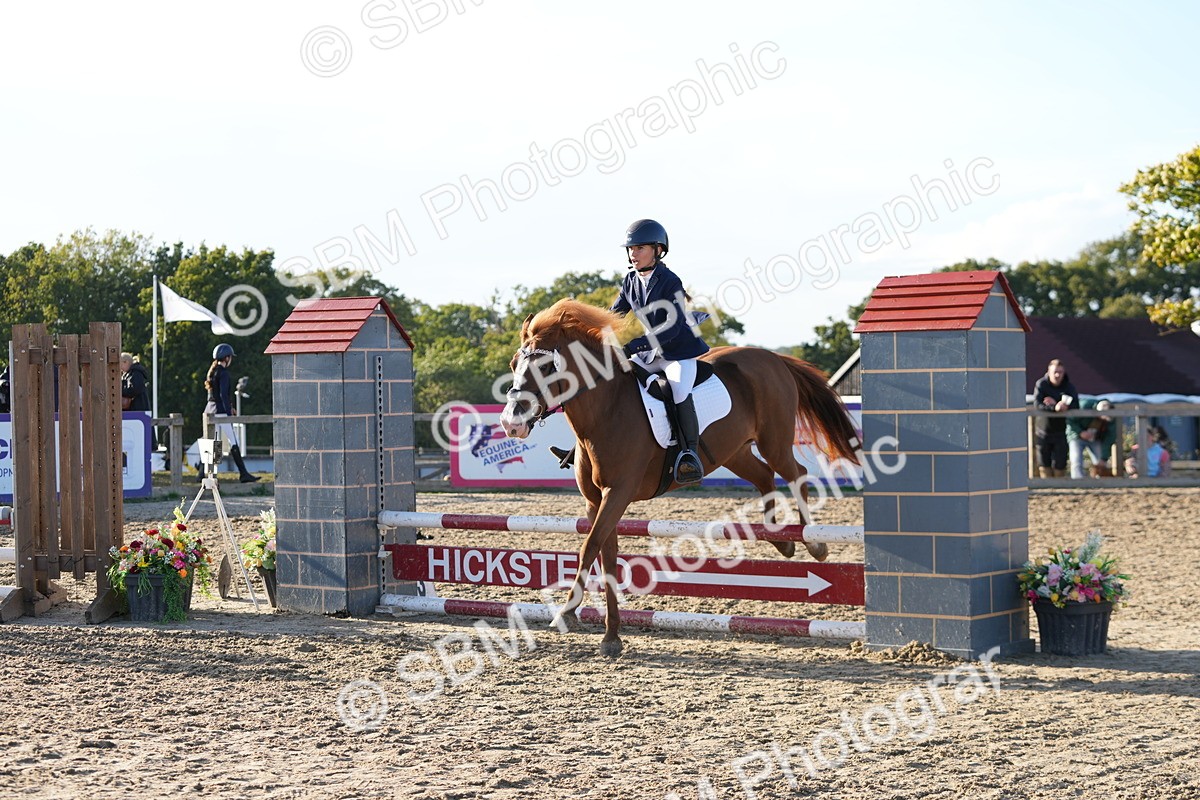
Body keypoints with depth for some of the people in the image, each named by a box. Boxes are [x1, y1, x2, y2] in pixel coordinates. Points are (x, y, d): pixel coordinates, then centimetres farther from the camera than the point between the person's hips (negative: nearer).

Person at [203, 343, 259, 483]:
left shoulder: (212, 371, 15)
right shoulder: (223, 373, -12)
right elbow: (223, 394, -19)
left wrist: (229, 407, 29)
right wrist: (229, 413, -19)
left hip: (210, 409, 9)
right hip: (220, 412, -9)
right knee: (234, 443, -6)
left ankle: (203, 473, 7)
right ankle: (243, 474, -5)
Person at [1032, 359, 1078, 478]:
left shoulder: (1069, 386, -3)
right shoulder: (1041, 384, -8)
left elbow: (1075, 406, -15)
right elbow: (1037, 405, -22)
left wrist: (1055, 403, -26)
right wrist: (1054, 407, -38)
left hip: (1060, 431, 0)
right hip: (1043, 431, 0)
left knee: (1060, 464, 0)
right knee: (1044, 463, 4)